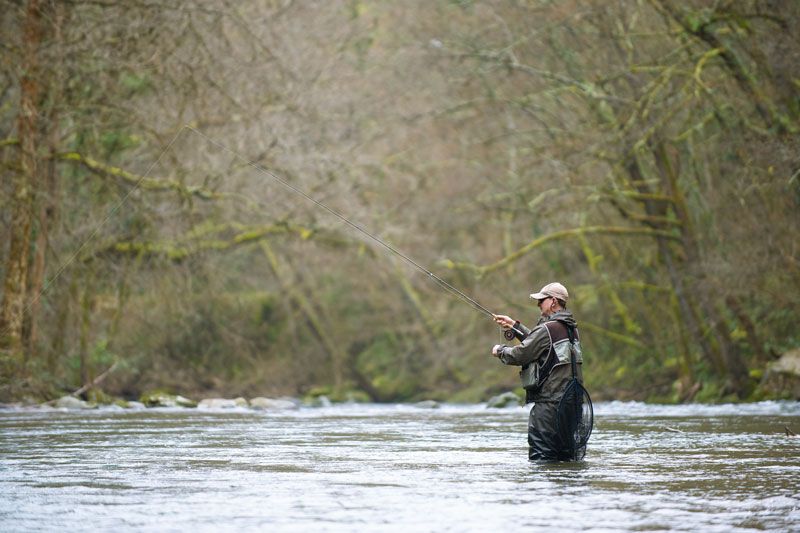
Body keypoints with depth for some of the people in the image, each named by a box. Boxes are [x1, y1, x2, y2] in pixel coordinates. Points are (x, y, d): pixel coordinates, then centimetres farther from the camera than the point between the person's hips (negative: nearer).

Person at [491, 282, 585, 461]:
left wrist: (500, 350, 9)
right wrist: (515, 325, 29)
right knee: (570, 458, 10)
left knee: (540, 458, -5)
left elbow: (519, 355, -11)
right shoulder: (571, 328, 14)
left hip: (549, 402, -9)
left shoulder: (547, 329, -14)